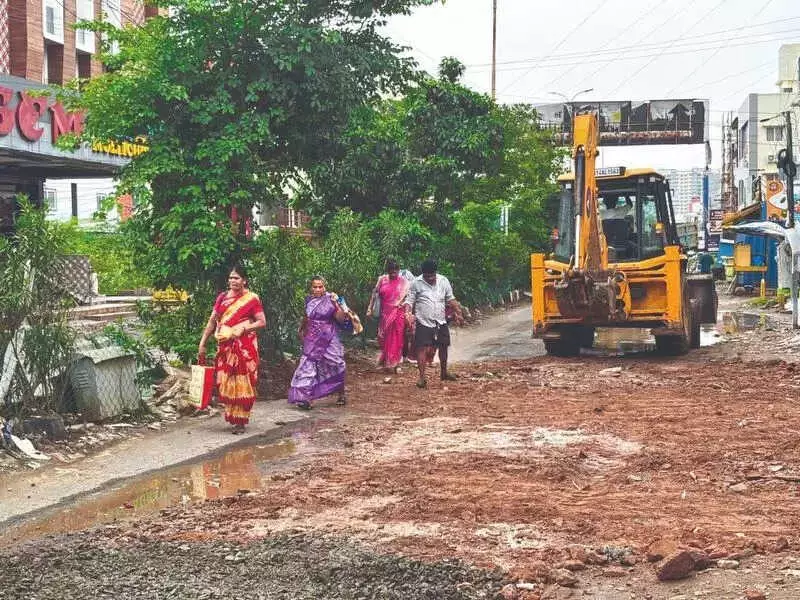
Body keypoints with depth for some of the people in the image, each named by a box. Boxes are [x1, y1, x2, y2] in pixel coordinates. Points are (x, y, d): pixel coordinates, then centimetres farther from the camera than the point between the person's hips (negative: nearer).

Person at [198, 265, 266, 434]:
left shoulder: (251, 299, -2)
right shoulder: (222, 297, 10)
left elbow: (262, 322, -4)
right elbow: (212, 321, 12)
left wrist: (243, 328, -17)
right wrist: (202, 344, 8)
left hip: (244, 347, -4)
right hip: (225, 346, 4)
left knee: (242, 384, -1)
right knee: (225, 382, 4)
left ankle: (240, 421, 5)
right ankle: (231, 415, 19)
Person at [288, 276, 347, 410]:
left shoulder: (330, 299, -7)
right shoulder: (309, 300, 6)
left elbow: (341, 318, -13)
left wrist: (336, 304, -24)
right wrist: (302, 329, 33)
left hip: (329, 339, -3)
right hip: (312, 340, 3)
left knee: (335, 366, 4)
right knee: (308, 365, -8)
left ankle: (341, 395, 24)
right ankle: (305, 398, -10)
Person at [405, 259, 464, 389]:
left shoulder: (444, 281, 5)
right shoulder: (416, 283, -6)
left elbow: (450, 299, 15)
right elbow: (409, 301, -5)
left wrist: (458, 313, 9)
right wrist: (408, 314, -22)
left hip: (441, 322, 4)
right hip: (423, 323, -4)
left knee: (443, 346, 15)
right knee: (422, 349, -11)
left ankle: (444, 372, 34)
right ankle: (422, 377, -8)